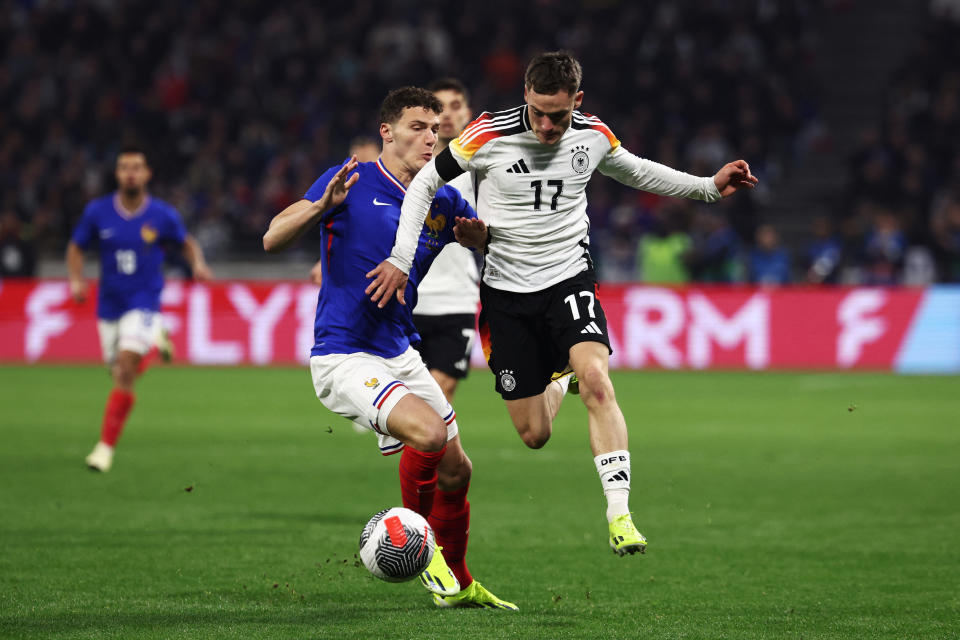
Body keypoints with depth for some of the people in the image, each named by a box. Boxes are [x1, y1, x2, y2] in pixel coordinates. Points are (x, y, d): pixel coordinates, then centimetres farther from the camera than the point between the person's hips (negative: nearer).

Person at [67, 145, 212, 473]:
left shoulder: (163, 215, -7)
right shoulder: (97, 212, -4)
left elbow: (187, 242, 11)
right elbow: (76, 247, 9)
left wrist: (198, 264, -9)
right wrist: (76, 280, -8)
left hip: (144, 304, -3)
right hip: (109, 306, 3)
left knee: (126, 372, -19)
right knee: (120, 375, 12)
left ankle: (106, 446, -15)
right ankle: (154, 338, 46)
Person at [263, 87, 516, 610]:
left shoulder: (442, 203, 5)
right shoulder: (352, 182, -10)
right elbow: (272, 239, -14)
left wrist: (479, 236, -8)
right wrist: (322, 206, -33)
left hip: (400, 355, 7)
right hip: (343, 359, -7)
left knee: (455, 469, 9)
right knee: (429, 433, -27)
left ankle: (458, 585, 30)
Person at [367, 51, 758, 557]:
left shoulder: (594, 136, -4)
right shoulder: (489, 135, -14)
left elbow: (634, 171, 19)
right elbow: (424, 184, -2)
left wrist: (709, 187, 12)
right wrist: (401, 259, -9)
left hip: (569, 280, 1)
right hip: (507, 292, -1)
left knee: (596, 378, -28)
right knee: (534, 436, 0)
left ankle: (619, 515, -30)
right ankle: (554, 384, 41)